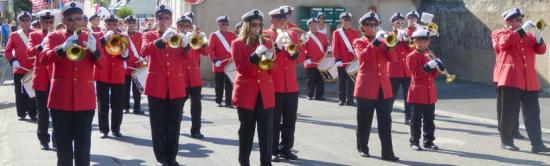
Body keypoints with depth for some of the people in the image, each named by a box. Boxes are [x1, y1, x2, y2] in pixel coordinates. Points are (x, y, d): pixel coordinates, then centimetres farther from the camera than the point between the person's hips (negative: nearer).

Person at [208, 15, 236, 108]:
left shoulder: (232, 35, 9)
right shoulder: (214, 35, -1)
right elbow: (210, 49, -7)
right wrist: (215, 60, -18)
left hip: (230, 64, 2)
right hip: (219, 64, -2)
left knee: (229, 84, 1)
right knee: (219, 84, 6)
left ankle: (229, 102, 5)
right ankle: (218, 101, 18)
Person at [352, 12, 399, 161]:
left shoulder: (382, 41, 16)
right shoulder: (359, 42, 4)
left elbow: (391, 58, -1)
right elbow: (363, 56, -17)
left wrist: (389, 43, -16)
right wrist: (375, 41, -22)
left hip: (383, 87, 3)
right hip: (366, 87, -3)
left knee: (385, 122, -2)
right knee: (365, 121, 5)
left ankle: (387, 152, -3)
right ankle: (362, 148, 20)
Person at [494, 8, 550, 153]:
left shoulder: (529, 35, 20)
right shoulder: (504, 34, 7)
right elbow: (504, 42, -17)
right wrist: (522, 30, -20)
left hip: (530, 82, 5)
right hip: (511, 80, -4)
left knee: (533, 113, 1)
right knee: (509, 113, 0)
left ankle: (537, 144, 1)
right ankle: (506, 141, 10)